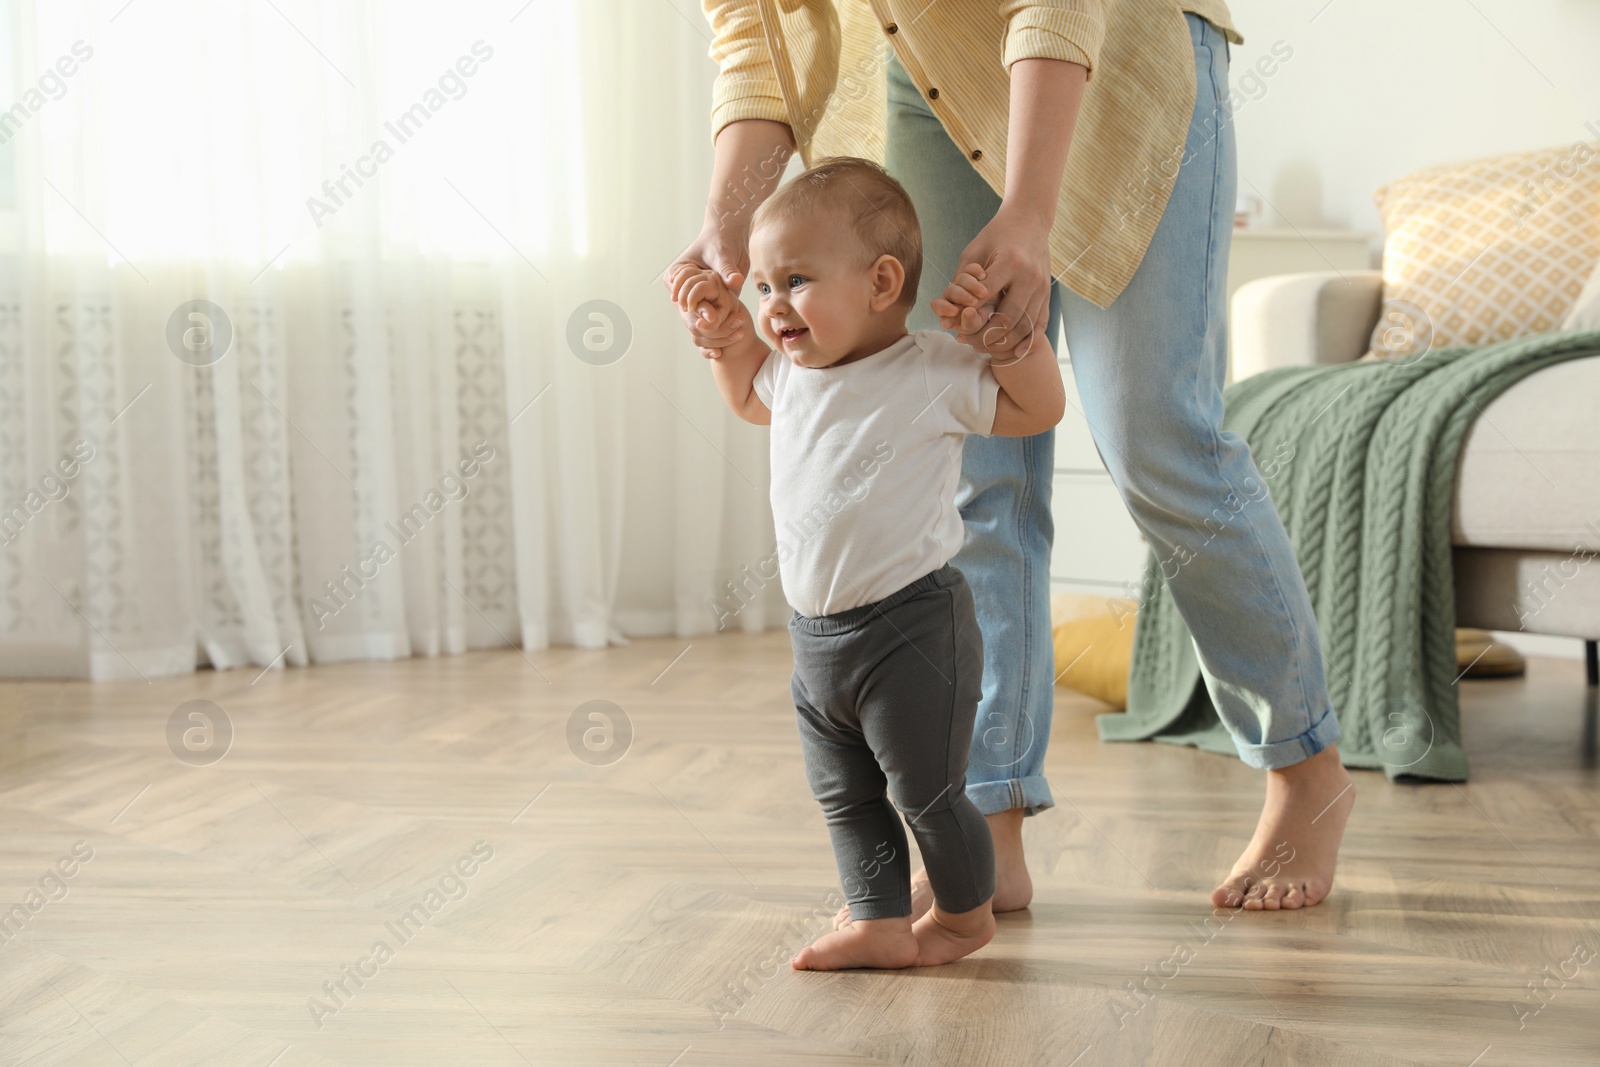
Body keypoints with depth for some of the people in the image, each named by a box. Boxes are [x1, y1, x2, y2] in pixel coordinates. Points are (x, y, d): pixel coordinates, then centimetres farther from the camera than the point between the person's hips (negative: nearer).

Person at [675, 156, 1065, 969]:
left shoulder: (934, 373, -11)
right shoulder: (793, 372, 8)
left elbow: (1040, 408, -7)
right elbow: (748, 397, 32)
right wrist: (726, 325, 17)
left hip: (912, 628, -7)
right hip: (815, 634, 7)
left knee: (928, 794, 4)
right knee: (844, 799, 13)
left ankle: (966, 911, 26)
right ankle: (880, 924, 25)